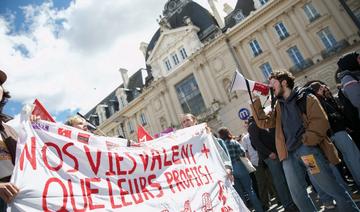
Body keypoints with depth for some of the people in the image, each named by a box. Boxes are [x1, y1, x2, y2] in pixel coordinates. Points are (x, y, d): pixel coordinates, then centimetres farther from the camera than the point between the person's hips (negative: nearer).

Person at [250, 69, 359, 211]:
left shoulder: (305, 98, 5)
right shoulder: (278, 106, 22)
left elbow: (320, 121, -6)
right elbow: (264, 122, 14)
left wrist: (307, 141, -18)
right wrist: (256, 102, 9)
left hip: (309, 149, -5)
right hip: (288, 154, 6)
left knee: (333, 189, -1)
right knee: (298, 196, 9)